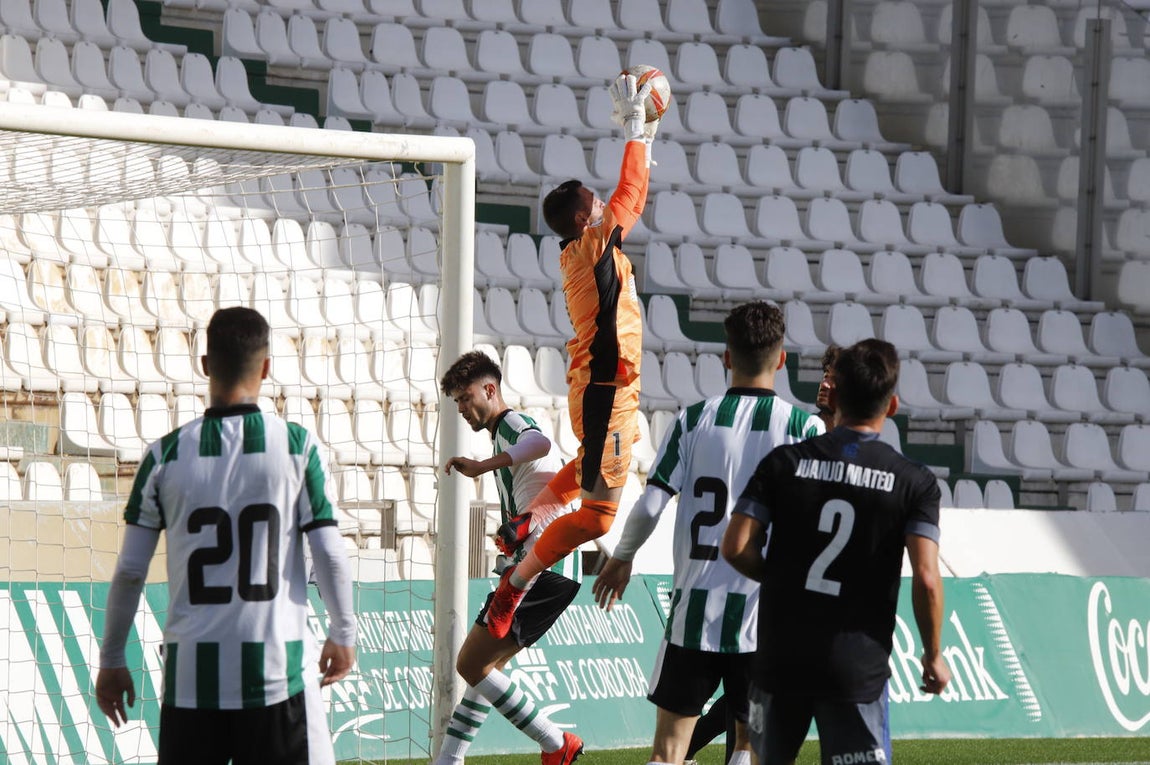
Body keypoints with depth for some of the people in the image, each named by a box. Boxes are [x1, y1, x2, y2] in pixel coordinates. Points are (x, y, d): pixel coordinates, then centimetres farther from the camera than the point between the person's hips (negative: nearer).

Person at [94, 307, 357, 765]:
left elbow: (129, 572, 2)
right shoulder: (298, 447, -3)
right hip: (276, 669, -2)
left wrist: (111, 661, 13)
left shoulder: (166, 456, 1)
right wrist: (342, 635, 12)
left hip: (190, 672, 2)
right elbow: (330, 557, -4)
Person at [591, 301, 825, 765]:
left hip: (694, 608, 0)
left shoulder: (693, 420, 0)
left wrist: (621, 558, 16)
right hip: (766, 613, 0)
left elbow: (650, 506, -2)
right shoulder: (804, 427, -3)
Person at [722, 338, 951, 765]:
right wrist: (933, 655, 1)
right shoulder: (914, 483, -5)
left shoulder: (785, 463, 0)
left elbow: (736, 547, -5)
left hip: (781, 656, 2)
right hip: (858, 667, -2)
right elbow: (925, 578, -13)